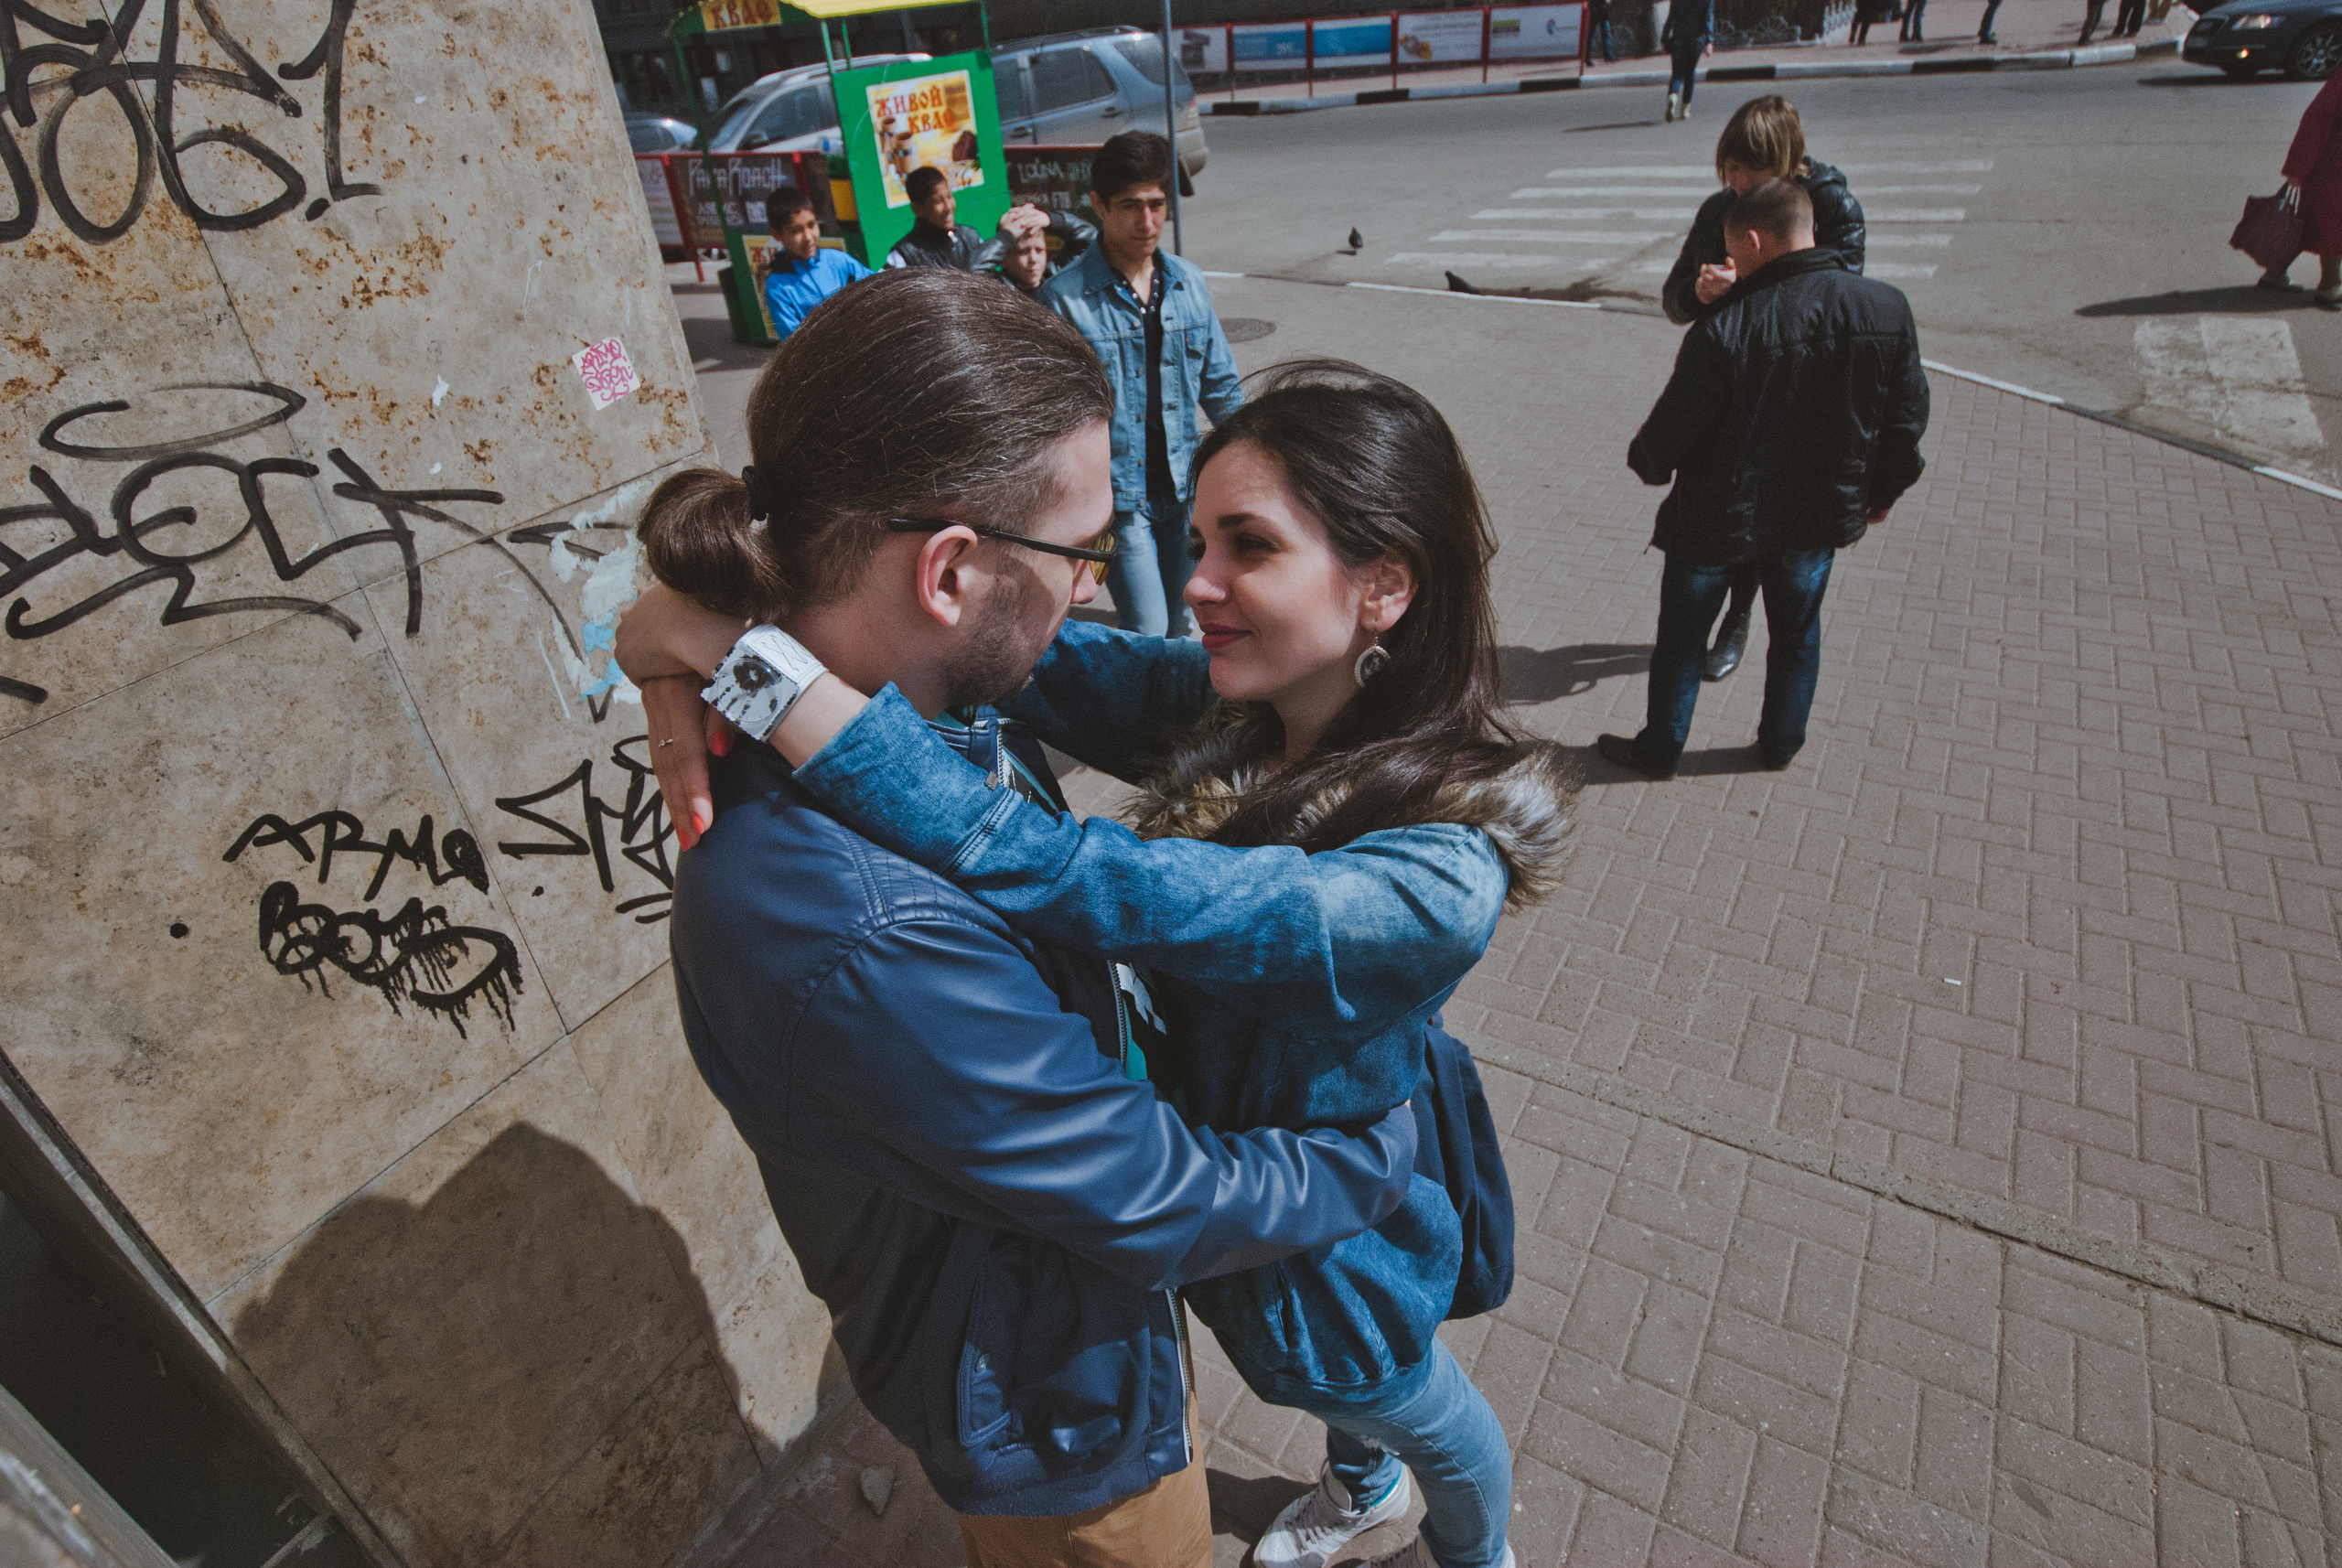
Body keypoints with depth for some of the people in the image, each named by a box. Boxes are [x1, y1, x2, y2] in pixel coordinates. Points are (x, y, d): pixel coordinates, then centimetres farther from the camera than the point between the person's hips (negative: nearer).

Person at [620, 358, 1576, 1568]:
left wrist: (744, 649, -49)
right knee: (1342, 1388, 37)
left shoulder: (1437, 874, -40)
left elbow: (1061, 875, -50)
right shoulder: (1227, 707, -21)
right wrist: (707, 665, -36)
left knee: (1421, 1412, 31)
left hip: (1328, 1238, -5)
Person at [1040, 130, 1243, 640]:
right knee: (1149, 639, -6)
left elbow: (1221, 386, 12)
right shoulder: (1064, 297, -12)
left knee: (1179, 629, 16)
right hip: (1116, 497, -5)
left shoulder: (1188, 281, 3)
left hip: (1182, 491, 5)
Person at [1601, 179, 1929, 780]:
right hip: (1819, 512, 4)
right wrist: (1880, 493, 17)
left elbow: (1672, 430, -16)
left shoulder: (1722, 329, -25)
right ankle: (1780, 744, 37)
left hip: (1718, 515, -4)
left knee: (1682, 635, 14)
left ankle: (1659, 749, 28)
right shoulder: (1889, 309, -8)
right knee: (1796, 631, 22)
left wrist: (1647, 460, 7)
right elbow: (1906, 421, 1)